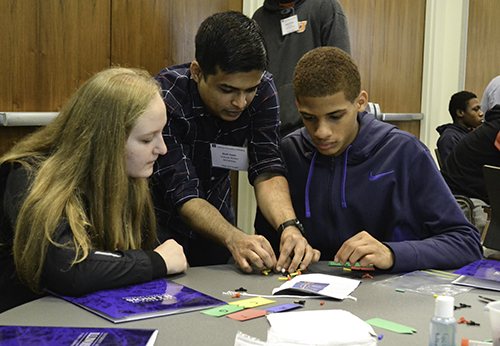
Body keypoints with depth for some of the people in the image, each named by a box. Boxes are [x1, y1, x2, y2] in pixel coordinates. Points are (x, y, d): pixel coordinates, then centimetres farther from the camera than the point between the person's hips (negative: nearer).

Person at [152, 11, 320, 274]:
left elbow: (267, 168, -19)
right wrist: (234, 238, -47)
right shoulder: (164, 99, -29)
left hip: (217, 208, 3)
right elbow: (183, 196, -31)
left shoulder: (262, 88, -15)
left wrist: (289, 227, -37)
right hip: (162, 220, -3)